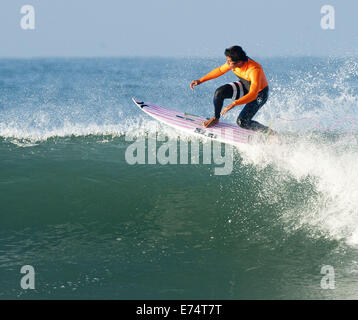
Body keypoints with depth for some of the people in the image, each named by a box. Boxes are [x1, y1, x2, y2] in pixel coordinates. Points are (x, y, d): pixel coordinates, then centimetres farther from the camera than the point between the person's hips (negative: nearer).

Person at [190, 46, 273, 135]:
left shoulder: (254, 70, -38)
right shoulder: (232, 63, -18)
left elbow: (253, 95, -45)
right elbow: (220, 70, 2)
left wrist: (233, 104, -54)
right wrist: (200, 80, 0)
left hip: (259, 94, -6)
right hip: (244, 87, 6)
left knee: (242, 122, -15)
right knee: (219, 92, -17)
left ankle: (268, 132, 6)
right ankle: (216, 118, 7)